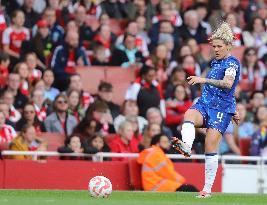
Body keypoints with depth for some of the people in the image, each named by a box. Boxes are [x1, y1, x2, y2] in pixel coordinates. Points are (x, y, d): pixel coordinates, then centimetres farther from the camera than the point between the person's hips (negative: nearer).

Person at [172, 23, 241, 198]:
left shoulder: (232, 63, -7)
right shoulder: (217, 62, 19)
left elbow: (228, 84, -26)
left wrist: (204, 80, -37)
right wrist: (232, 110, 33)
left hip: (221, 109, -6)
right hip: (204, 104, 6)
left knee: (211, 148, -13)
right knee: (189, 115, -30)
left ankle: (208, 189, -5)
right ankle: (186, 147, -59)